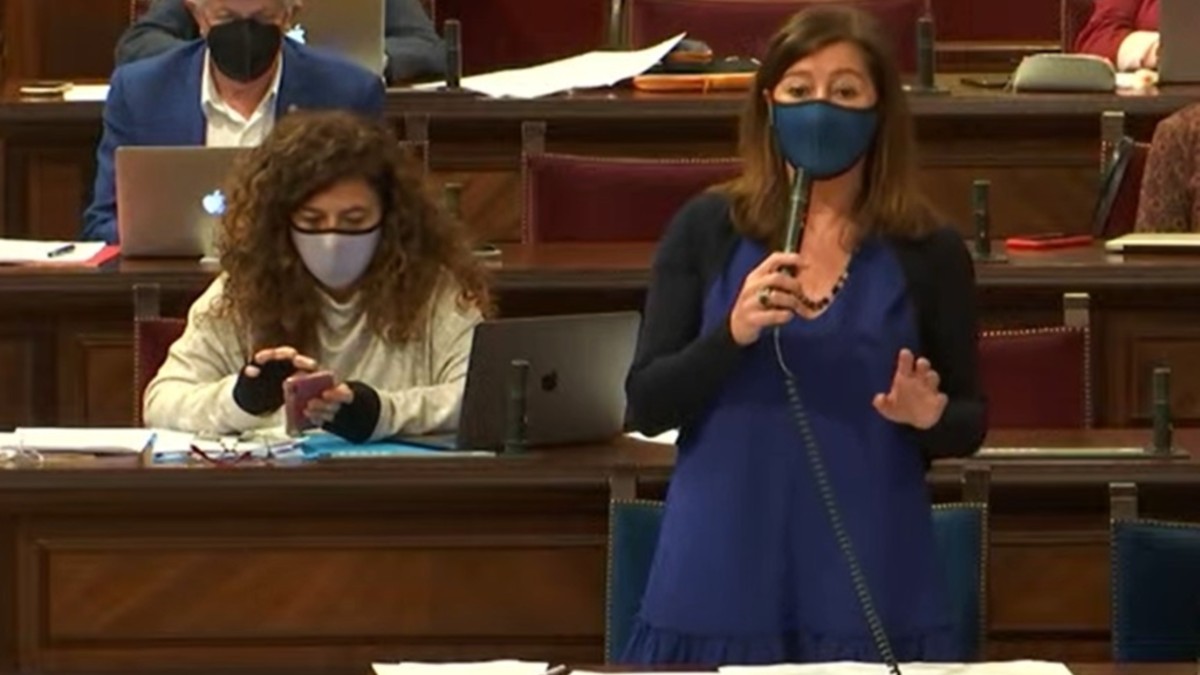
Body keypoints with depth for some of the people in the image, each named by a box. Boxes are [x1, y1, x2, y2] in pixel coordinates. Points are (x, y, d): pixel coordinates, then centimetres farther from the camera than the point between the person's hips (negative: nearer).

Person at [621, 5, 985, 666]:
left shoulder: (928, 252, 0)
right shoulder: (705, 229, 0)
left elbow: (971, 423, 7)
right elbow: (646, 405, -2)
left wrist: (930, 416, -15)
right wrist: (733, 334, -18)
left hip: (869, 576, 0)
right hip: (722, 570, 0)